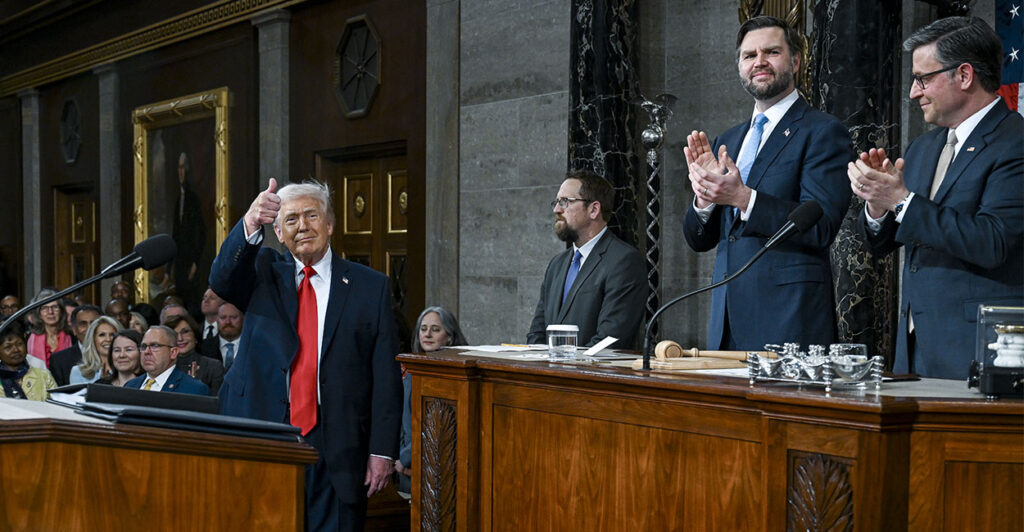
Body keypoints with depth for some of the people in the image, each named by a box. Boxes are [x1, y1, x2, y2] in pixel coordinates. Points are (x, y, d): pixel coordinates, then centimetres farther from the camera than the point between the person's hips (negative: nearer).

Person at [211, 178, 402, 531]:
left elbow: (386, 376, 1)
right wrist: (250, 224, -33)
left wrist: (382, 451, -5)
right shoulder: (264, 274, 9)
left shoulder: (369, 286, 5)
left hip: (337, 448, -1)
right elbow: (222, 279, -15)